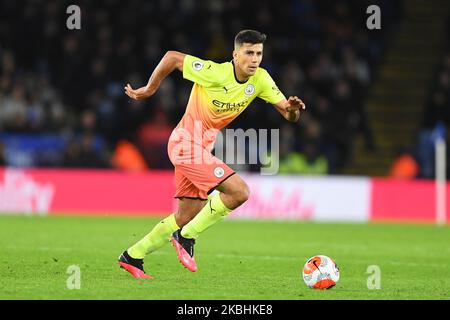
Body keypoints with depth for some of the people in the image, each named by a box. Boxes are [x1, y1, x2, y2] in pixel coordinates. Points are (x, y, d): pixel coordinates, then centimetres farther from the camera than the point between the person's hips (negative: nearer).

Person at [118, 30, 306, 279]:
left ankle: (132, 257, 25)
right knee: (239, 192, -19)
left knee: (186, 218, 13)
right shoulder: (216, 73, -21)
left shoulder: (260, 79, -2)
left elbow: (289, 114, -1)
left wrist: (292, 109, -25)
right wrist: (149, 89, -3)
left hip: (201, 147, 8)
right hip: (187, 143, -8)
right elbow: (172, 57, -12)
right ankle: (186, 237, -7)